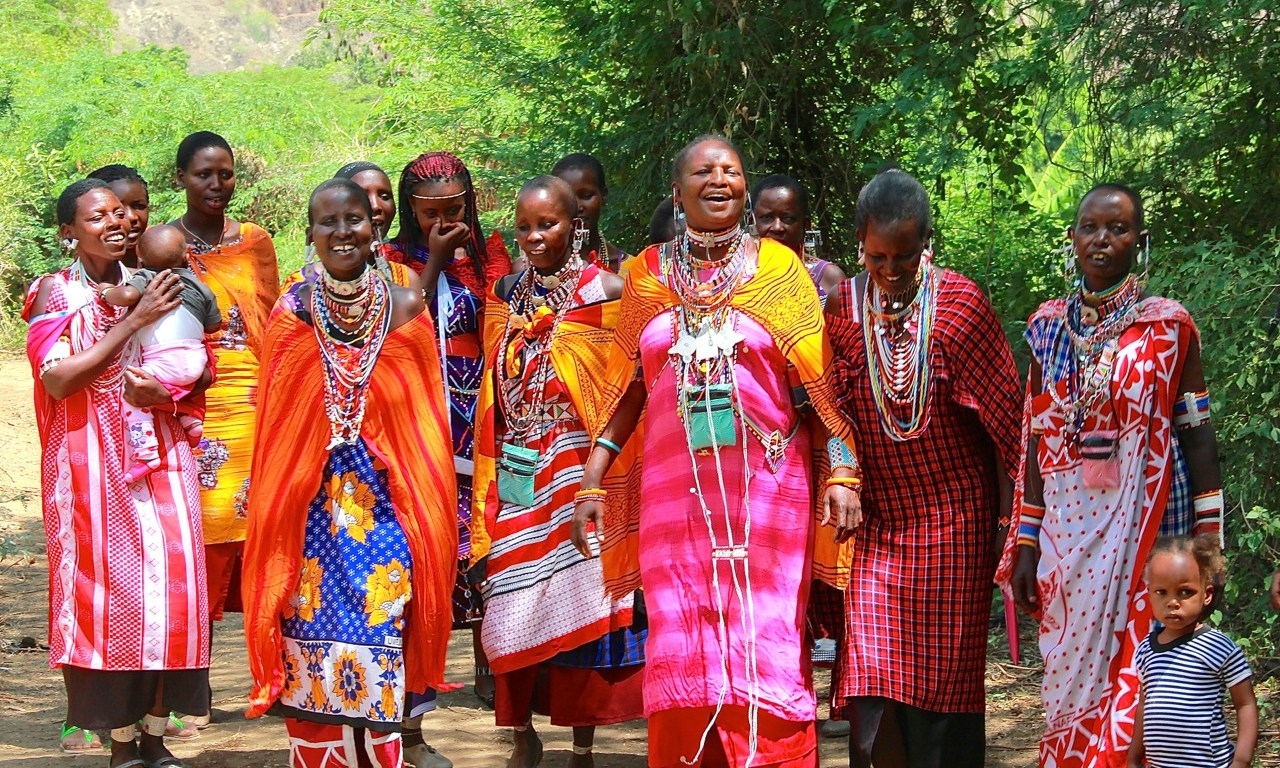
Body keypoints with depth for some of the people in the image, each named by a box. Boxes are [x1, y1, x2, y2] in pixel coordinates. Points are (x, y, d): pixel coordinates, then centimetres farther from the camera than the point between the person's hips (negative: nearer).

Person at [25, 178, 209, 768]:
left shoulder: (152, 287, 10)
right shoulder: (56, 293, 1)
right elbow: (58, 379, -11)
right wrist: (133, 322, -14)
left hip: (159, 454, 3)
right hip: (91, 463, -3)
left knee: (169, 583, -5)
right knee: (109, 587, -6)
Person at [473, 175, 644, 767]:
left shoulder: (604, 290, -4)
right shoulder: (506, 295, 11)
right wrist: (489, 478, 11)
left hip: (578, 470, -4)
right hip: (517, 473, 4)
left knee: (581, 602, 0)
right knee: (513, 606, 2)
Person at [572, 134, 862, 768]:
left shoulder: (776, 267, 3)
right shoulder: (648, 274, 10)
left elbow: (820, 381, 0)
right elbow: (626, 389, 13)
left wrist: (842, 471, -10)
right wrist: (592, 483, 7)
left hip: (766, 489, -2)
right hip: (675, 488, 2)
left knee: (763, 645, -4)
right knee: (680, 650, 3)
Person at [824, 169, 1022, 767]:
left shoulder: (960, 303, -6)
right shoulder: (842, 308, -1)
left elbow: (1006, 412, -3)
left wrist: (1011, 516, -4)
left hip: (953, 521, -2)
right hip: (876, 522, 2)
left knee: (944, 684, 3)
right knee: (870, 693, -8)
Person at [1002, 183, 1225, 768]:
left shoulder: (1168, 326, -1)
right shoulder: (1049, 326, 9)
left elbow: (1197, 436, -2)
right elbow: (1037, 441, 10)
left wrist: (1208, 546, -7)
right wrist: (1026, 545, 6)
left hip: (1143, 525, -3)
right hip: (1066, 532, 3)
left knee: (1132, 675, -6)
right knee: (1072, 678, 6)